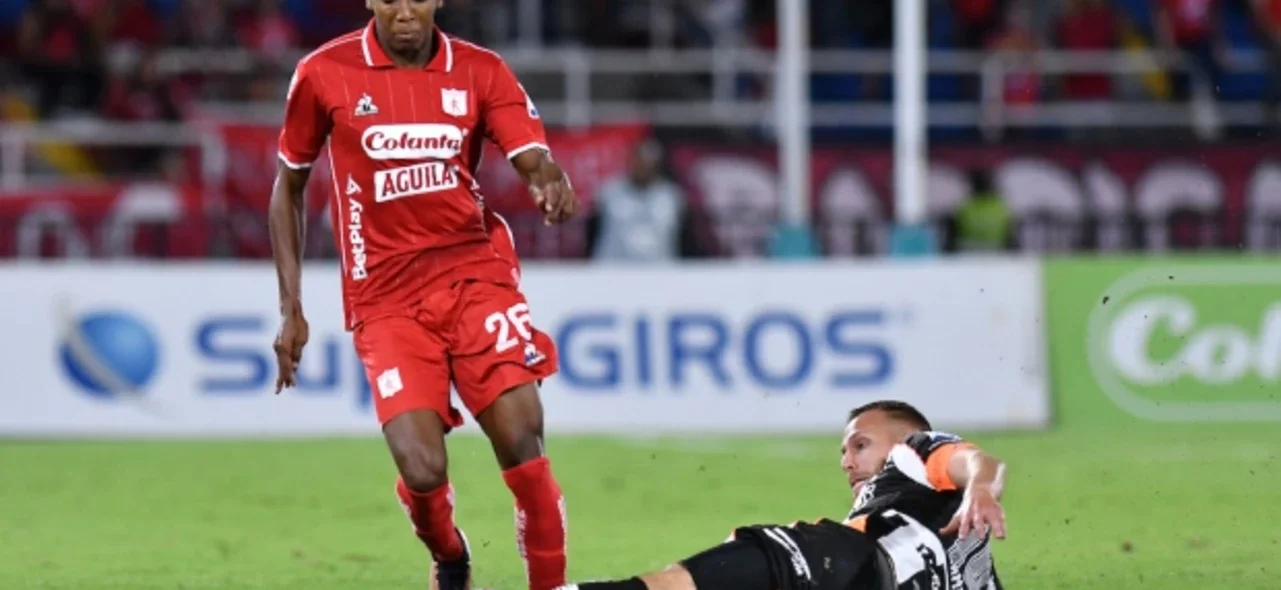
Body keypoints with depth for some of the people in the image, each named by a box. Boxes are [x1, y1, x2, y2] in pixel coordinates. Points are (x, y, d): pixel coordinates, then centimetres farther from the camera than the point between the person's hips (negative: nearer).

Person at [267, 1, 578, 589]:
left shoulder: (481, 72, 3)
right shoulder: (324, 73, 0)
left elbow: (534, 158, -9)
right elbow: (288, 186, 11)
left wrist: (552, 183, -34)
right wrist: (291, 308, 7)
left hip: (474, 271, 1)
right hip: (385, 297, -1)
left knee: (522, 442, -15)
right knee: (422, 470, -14)